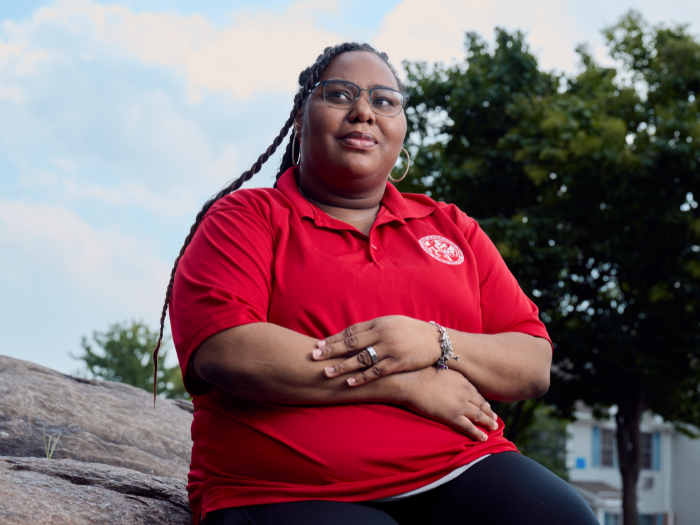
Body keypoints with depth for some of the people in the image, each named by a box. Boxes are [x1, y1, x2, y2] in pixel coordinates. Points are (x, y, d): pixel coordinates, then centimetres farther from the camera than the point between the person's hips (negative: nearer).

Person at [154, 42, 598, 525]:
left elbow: (535, 368, 14)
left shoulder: (452, 228, 21)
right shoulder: (244, 217, 8)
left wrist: (435, 344, -9)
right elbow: (223, 351, -11)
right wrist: (410, 383, -9)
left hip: (460, 473, 4)